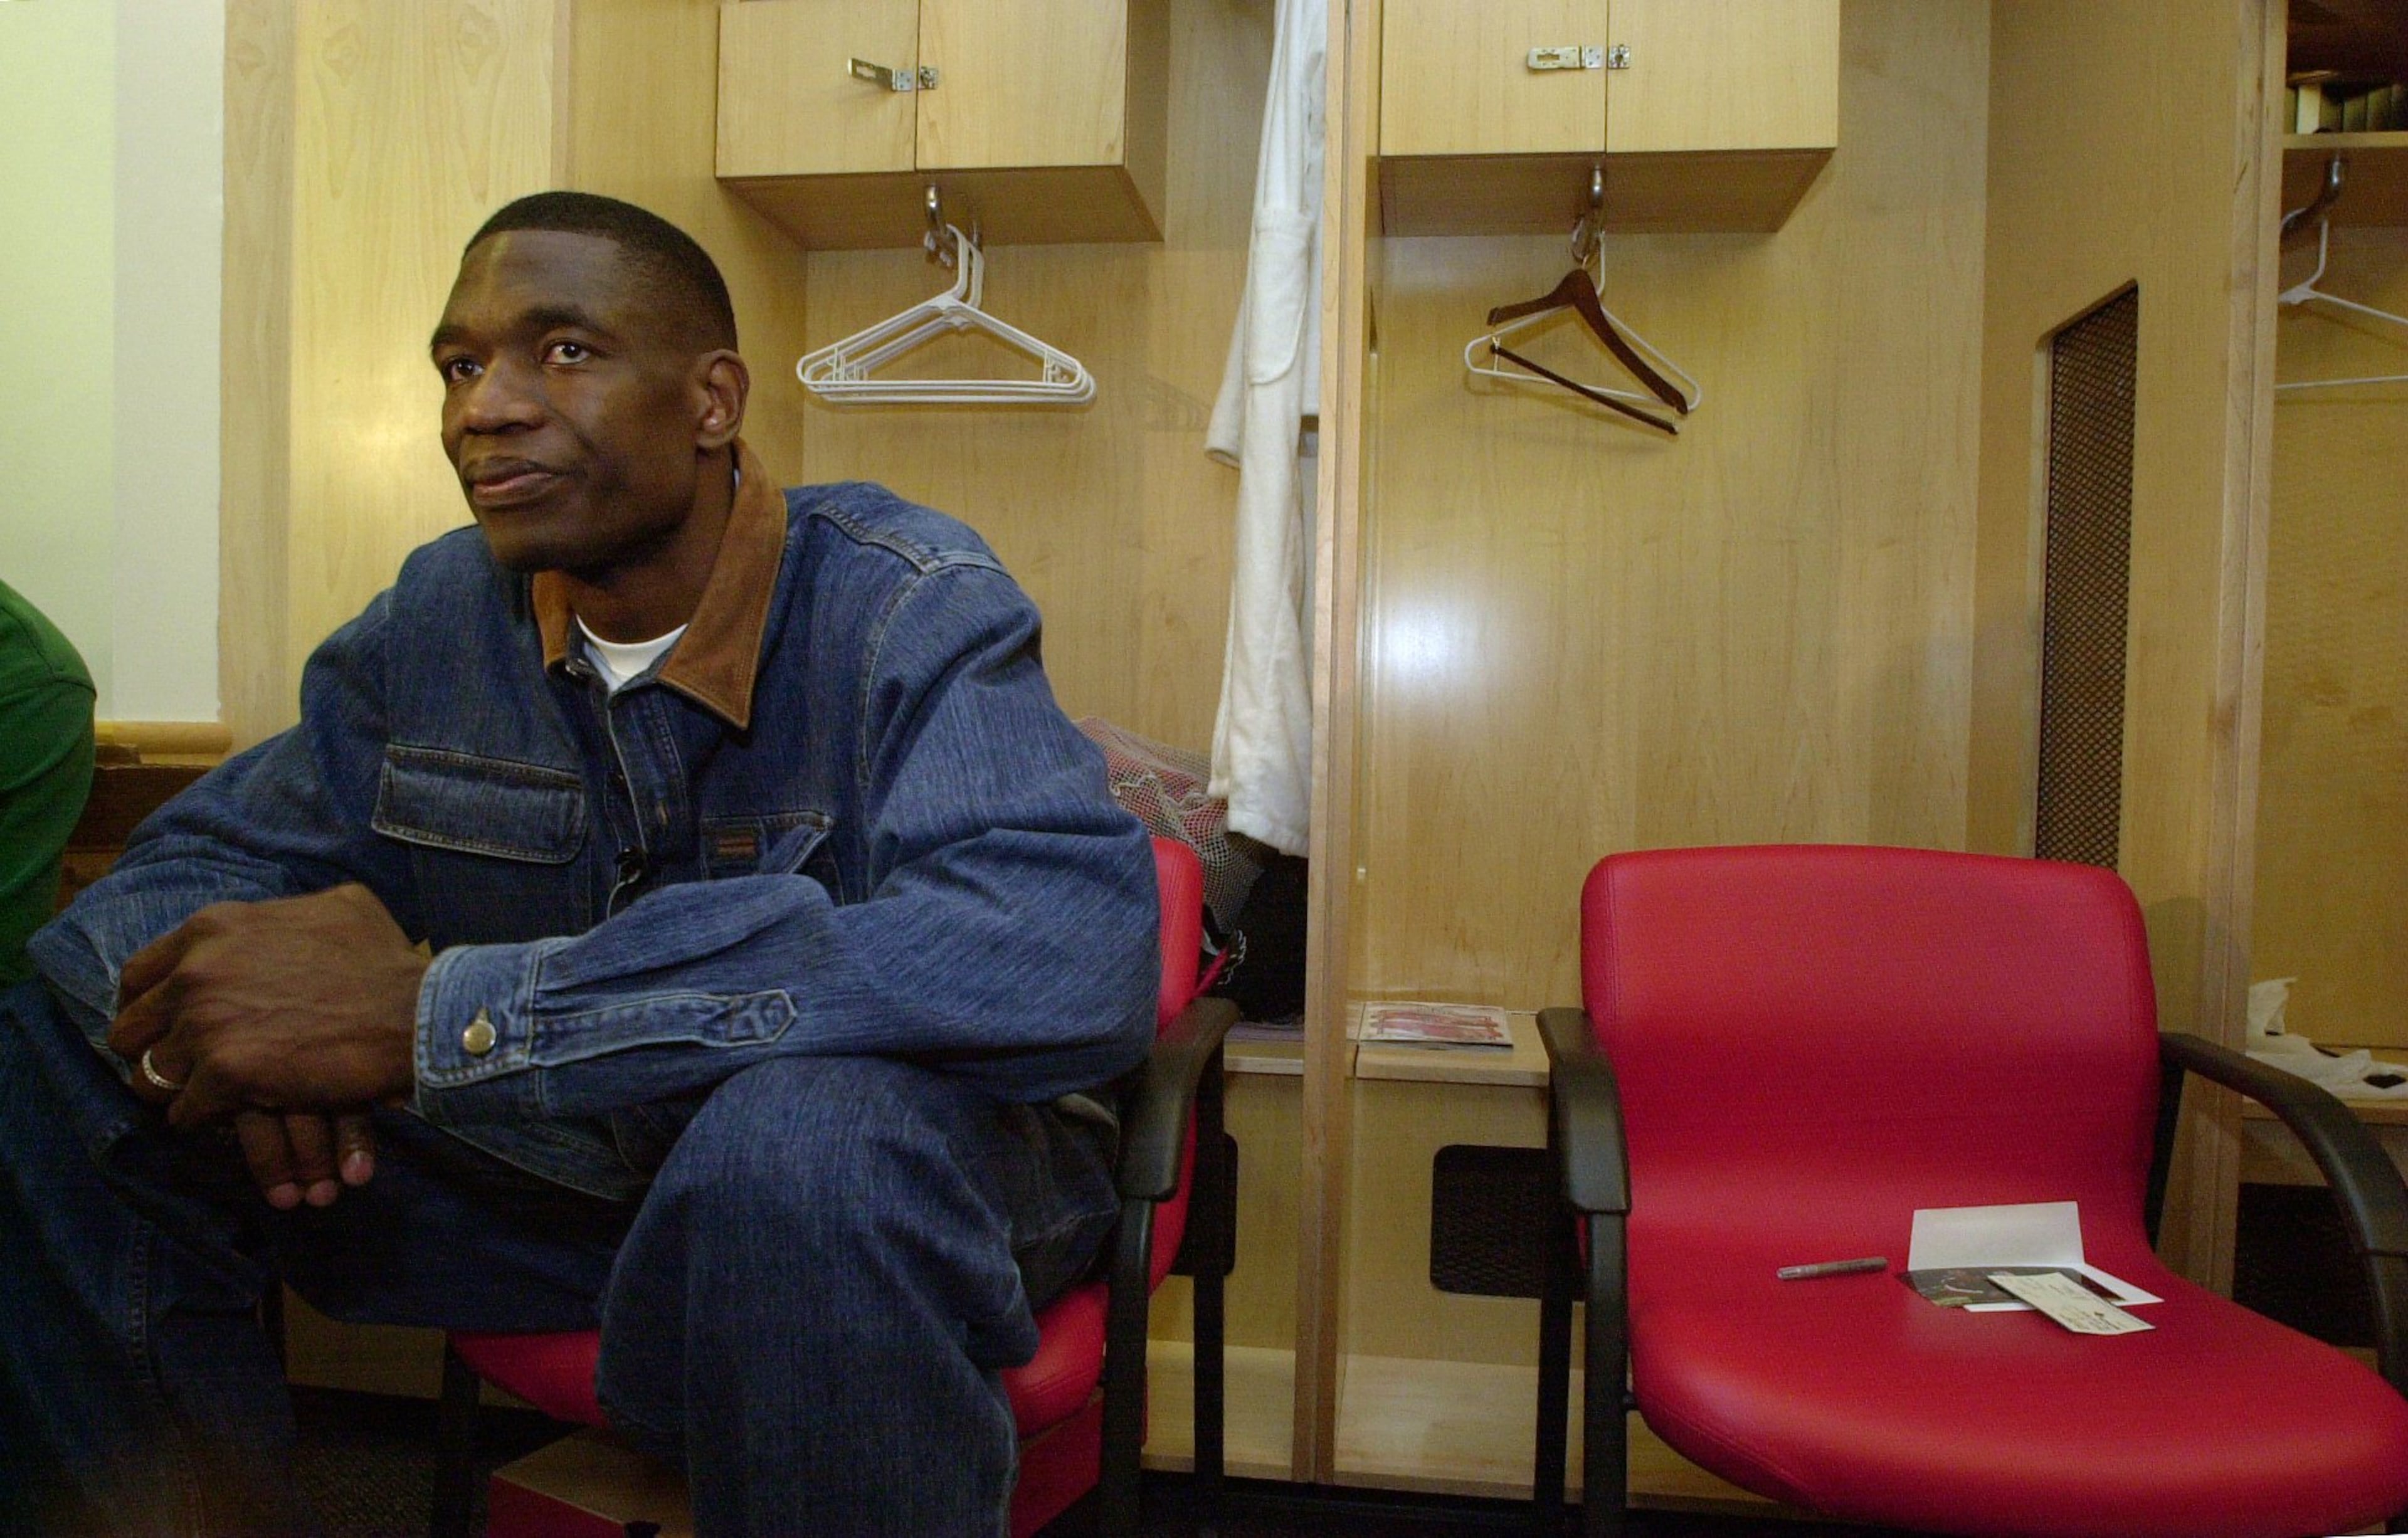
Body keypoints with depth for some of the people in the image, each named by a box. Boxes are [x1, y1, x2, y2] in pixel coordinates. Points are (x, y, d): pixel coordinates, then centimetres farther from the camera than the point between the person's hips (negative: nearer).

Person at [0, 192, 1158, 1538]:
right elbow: (188, 867, 4)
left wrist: (443, 1014, -38)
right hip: (555, 1165, 5)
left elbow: (1075, 946, -38)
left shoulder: (910, 606, -20)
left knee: (807, 1133, -39)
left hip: (890, 1165, -4)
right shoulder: (436, 617, 0)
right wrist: (234, 1006, -24)